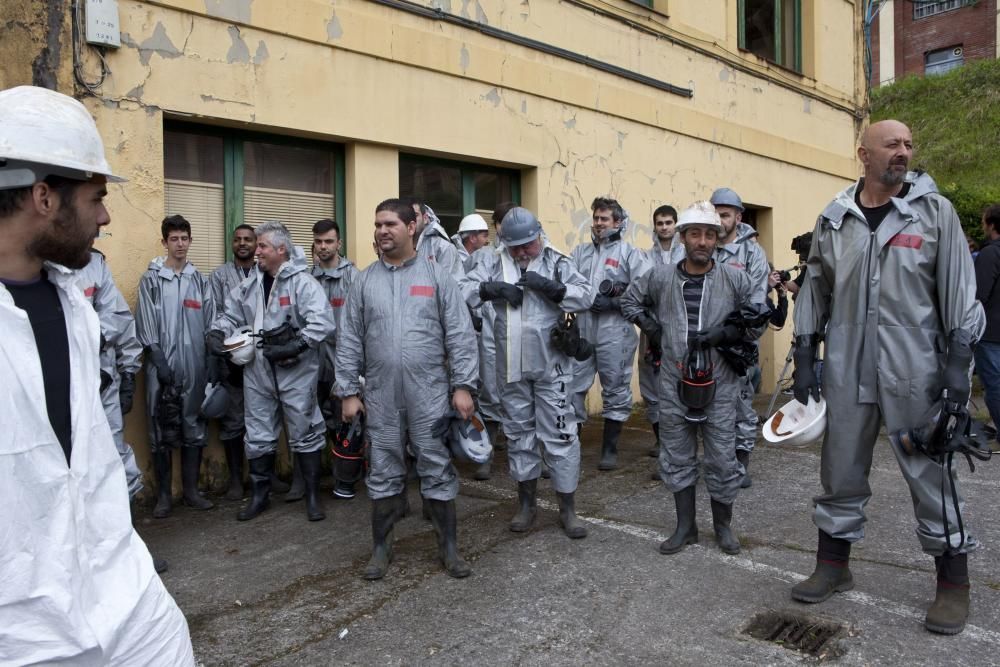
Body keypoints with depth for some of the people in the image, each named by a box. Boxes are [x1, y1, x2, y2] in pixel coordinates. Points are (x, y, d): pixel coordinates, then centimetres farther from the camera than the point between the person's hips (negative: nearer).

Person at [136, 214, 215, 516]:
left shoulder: (200, 281, 11)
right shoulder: (151, 279, 1)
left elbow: (210, 324, 10)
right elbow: (146, 326, -4)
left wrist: (211, 362, 5)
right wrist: (159, 359, -12)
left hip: (194, 367, 3)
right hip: (162, 367, -3)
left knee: (194, 429, 7)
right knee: (162, 432, 2)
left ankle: (191, 490, 18)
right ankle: (163, 495, 13)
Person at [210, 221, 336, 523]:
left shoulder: (302, 282, -12)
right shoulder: (250, 284, 10)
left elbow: (323, 322, -23)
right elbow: (230, 313, 19)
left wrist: (294, 346, -28)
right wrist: (217, 333, 0)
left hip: (295, 372, -6)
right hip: (257, 372, 6)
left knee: (304, 433, 5)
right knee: (258, 436, 14)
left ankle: (313, 496, 20)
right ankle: (260, 495, 31)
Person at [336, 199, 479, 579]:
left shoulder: (437, 276, 1)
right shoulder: (364, 281, 7)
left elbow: (460, 334, -3)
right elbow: (349, 341, 7)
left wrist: (463, 385, -8)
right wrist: (348, 391, 2)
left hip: (430, 393, -2)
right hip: (380, 396, 2)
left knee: (438, 470, 6)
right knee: (384, 473, 11)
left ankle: (449, 547, 21)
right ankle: (381, 548, 26)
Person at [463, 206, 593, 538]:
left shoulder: (557, 262, -1)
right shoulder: (495, 264, 4)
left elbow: (585, 297, -9)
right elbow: (462, 291, -4)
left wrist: (551, 286, -22)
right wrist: (492, 288, -19)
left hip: (551, 365, -2)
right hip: (511, 367, 3)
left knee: (560, 433, 1)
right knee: (519, 431, 14)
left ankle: (568, 507, 15)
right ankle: (526, 502, 29)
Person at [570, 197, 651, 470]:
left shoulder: (630, 253, 2)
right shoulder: (580, 252, 15)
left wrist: (613, 303, -14)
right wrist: (586, 296, -13)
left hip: (615, 333, -3)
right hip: (581, 332, 3)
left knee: (615, 390, 7)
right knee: (573, 388, 4)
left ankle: (610, 450, 20)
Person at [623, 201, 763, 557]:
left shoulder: (735, 279, -4)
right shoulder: (661, 277, -1)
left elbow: (758, 322, 4)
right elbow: (629, 300, 16)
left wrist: (725, 334, -12)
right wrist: (653, 328, 3)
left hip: (719, 385, -1)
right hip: (674, 384, 2)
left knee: (722, 459, 7)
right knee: (676, 458, 11)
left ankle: (723, 525, 28)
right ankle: (685, 526, 27)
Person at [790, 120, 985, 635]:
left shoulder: (934, 210, 2)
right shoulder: (834, 218, 7)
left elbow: (958, 287, 0)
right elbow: (814, 290, 10)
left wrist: (959, 360, -6)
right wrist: (804, 358, 7)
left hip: (916, 370, -2)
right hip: (847, 368, 2)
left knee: (932, 475, 5)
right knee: (841, 472, 11)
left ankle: (953, 584, 23)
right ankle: (833, 566, 27)